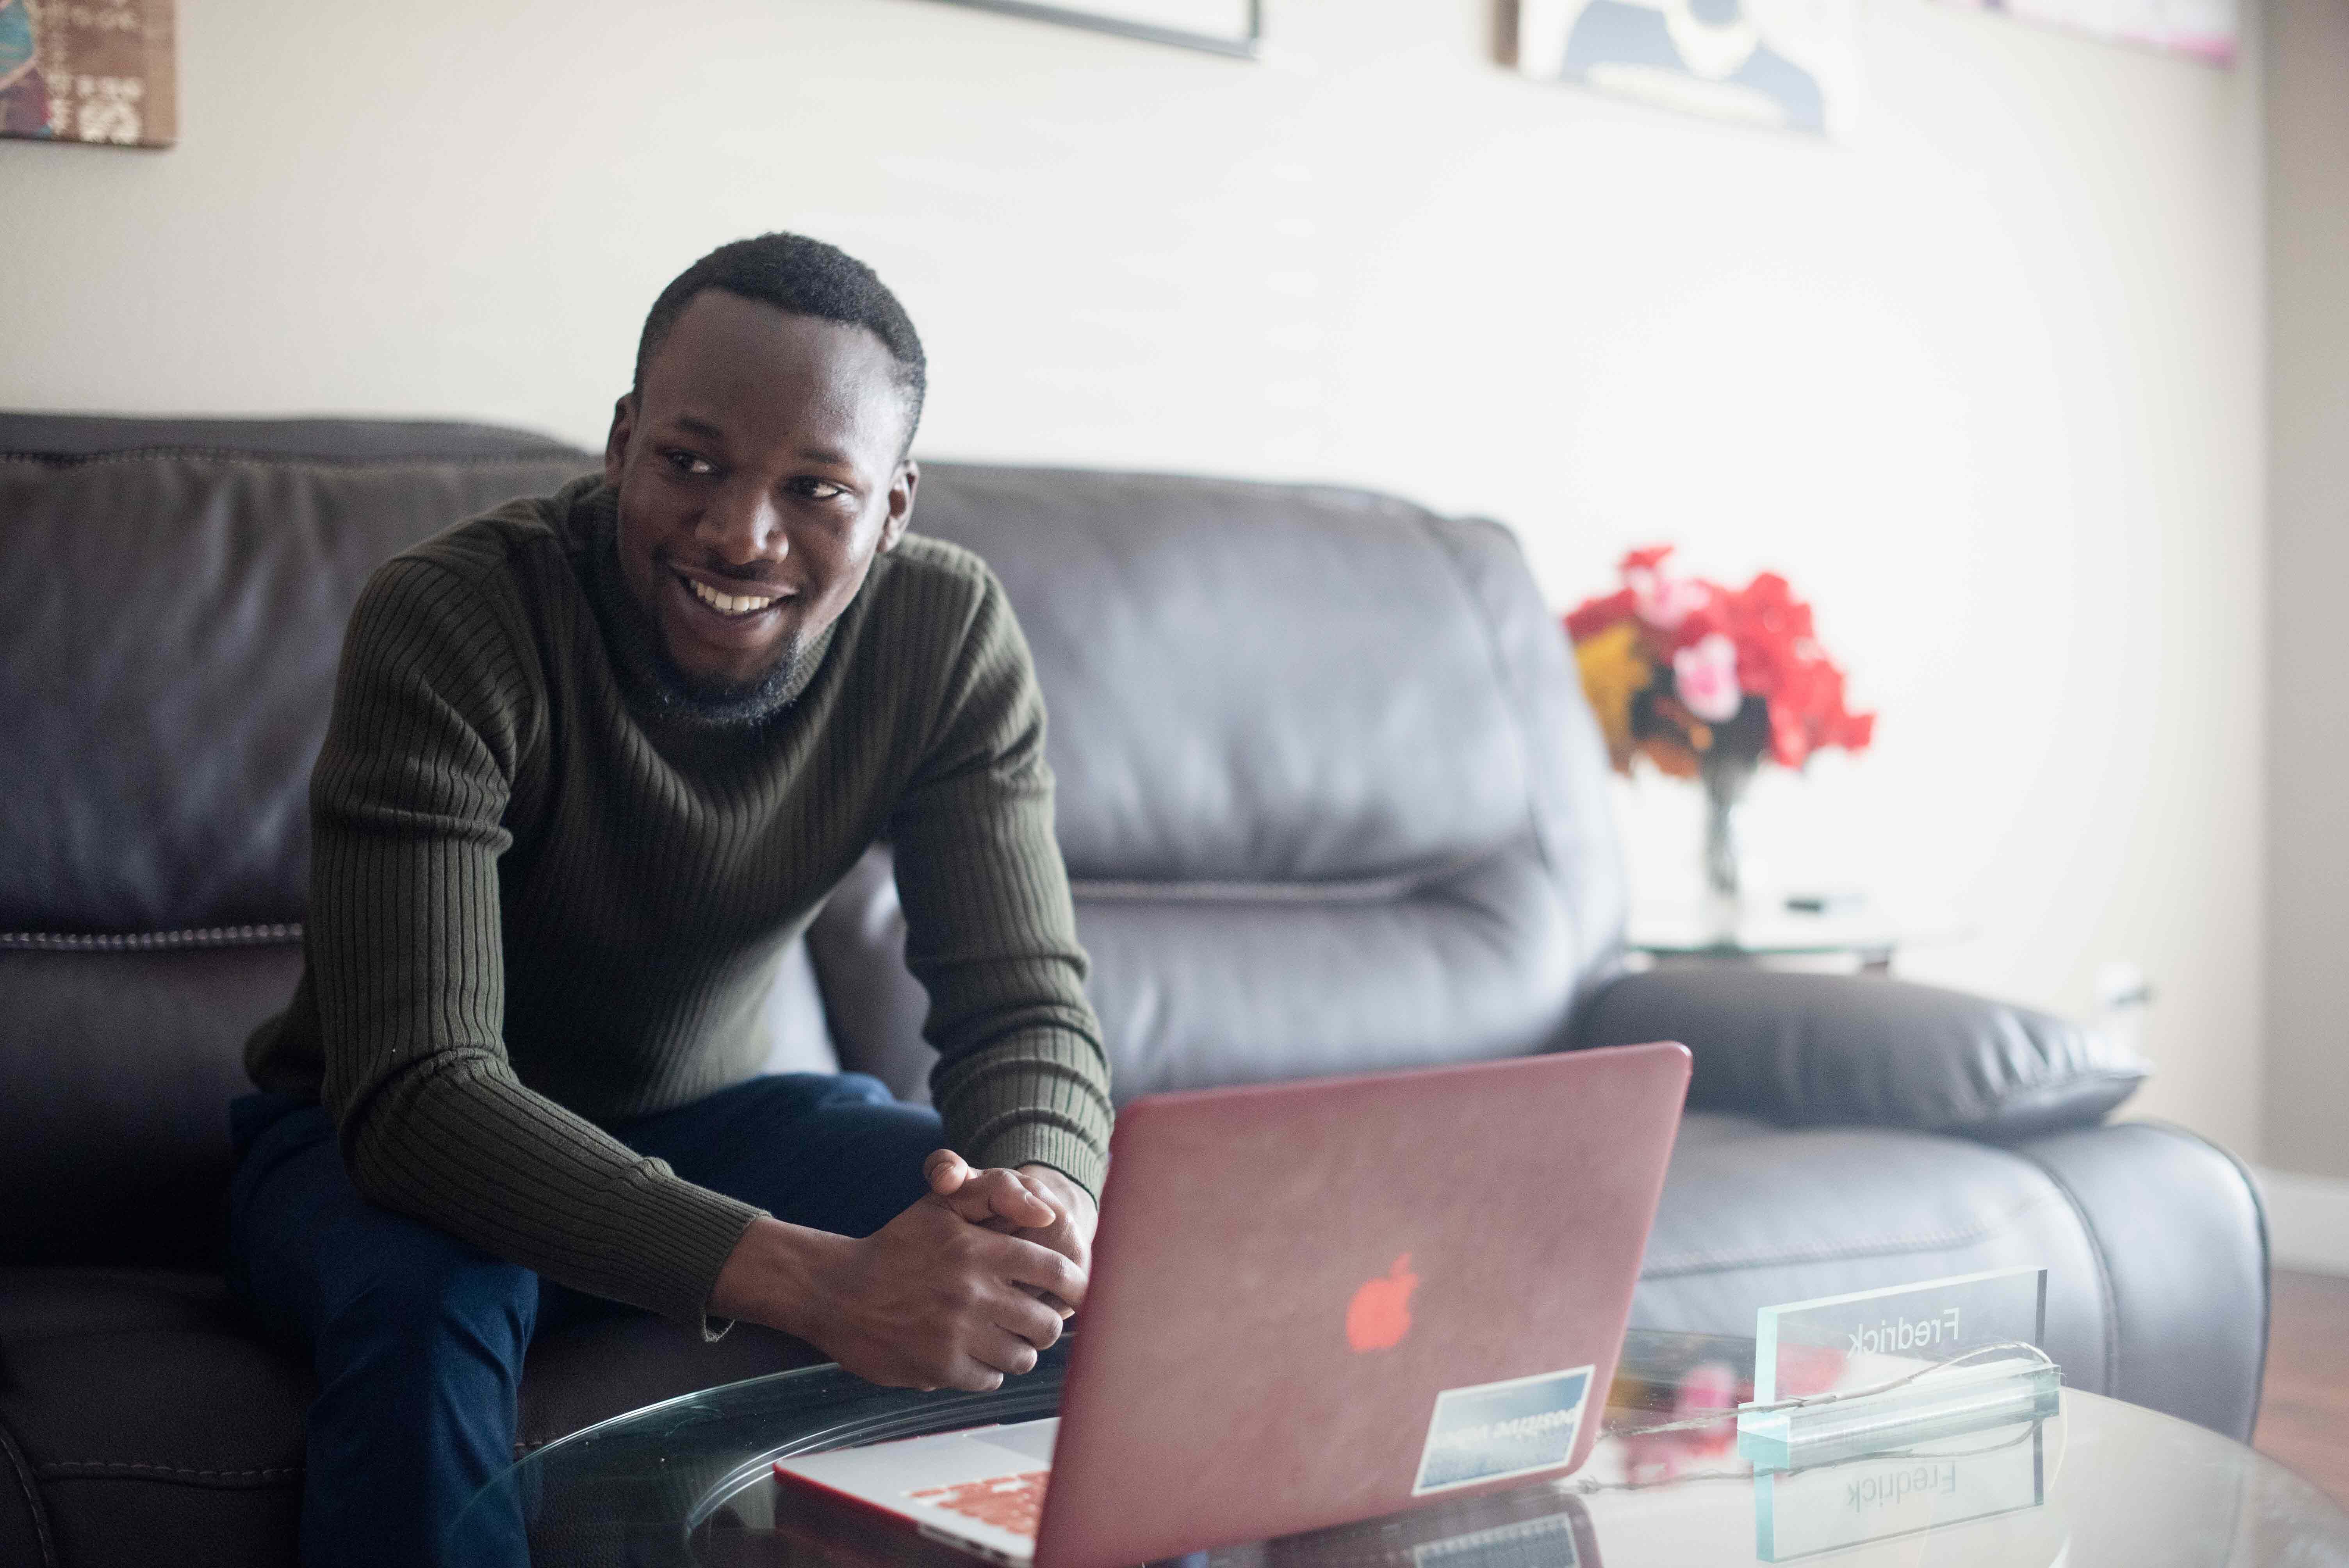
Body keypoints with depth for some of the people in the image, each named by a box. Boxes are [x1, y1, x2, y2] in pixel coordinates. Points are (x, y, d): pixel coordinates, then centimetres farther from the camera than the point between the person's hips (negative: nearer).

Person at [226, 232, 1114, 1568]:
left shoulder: (952, 636, -15)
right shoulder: (450, 622, -29)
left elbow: (1027, 1005, -16)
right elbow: (416, 1092, -37)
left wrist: (1045, 1197, -43)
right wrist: (814, 1281, -50)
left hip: (706, 1117, 3)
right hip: (379, 1140, -3)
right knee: (426, 1304, -38)